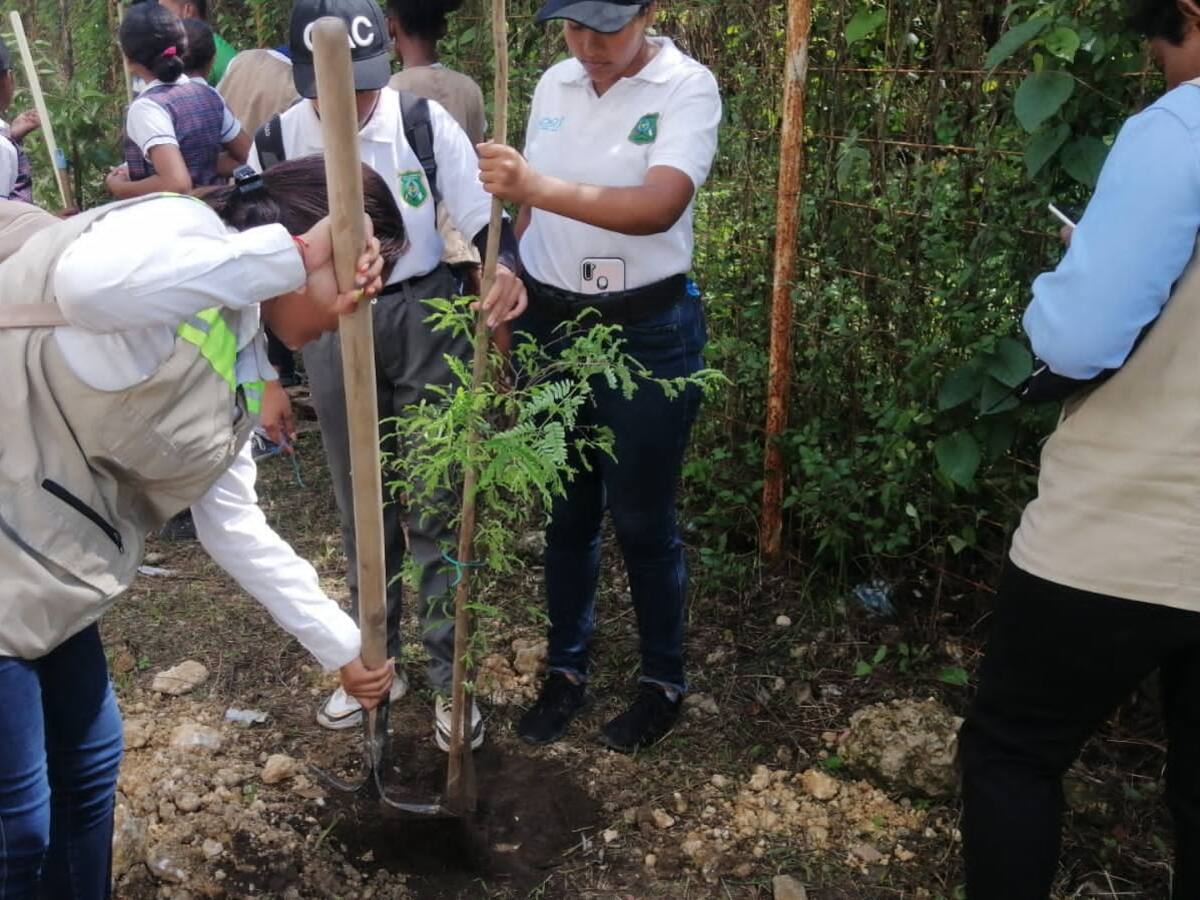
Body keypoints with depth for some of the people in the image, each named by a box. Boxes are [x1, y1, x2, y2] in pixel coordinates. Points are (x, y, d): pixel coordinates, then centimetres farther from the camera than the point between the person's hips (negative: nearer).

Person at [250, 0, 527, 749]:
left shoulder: (425, 124, -14)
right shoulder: (277, 143, -8)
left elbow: (483, 222, -9)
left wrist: (508, 272, -30)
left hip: (423, 318, -2)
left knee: (436, 501, 2)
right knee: (362, 505, 14)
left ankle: (449, 675, 18)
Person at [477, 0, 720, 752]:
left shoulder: (688, 87, -12)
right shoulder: (554, 84, 5)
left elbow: (658, 208, -28)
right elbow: (531, 204, 10)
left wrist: (538, 185, -39)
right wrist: (508, 306, 8)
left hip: (647, 335, -4)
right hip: (550, 325, 5)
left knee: (642, 519, 6)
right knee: (566, 512, 14)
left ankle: (664, 682, 27)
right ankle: (567, 669, 32)